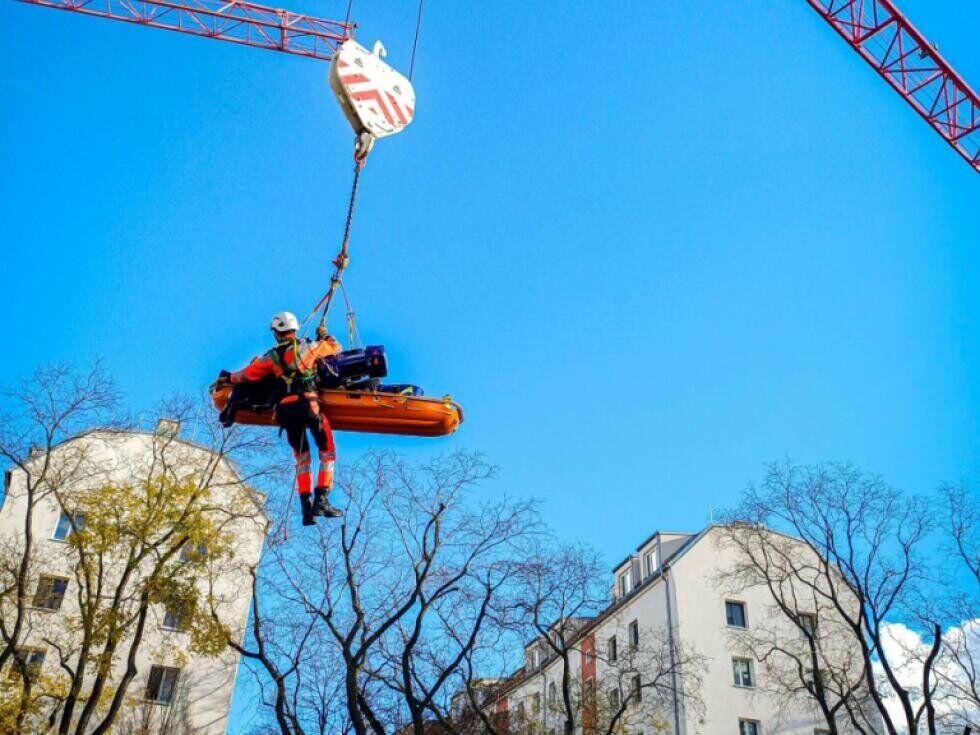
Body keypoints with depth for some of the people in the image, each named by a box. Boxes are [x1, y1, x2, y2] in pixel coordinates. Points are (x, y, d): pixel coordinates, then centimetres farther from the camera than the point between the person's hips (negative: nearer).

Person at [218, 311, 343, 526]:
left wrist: (228, 377, 39)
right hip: (307, 403, -3)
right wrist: (324, 335, 40)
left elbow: (247, 374, 19)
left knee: (301, 458, 16)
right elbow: (336, 347, 20)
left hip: (285, 409, 3)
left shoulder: (270, 357, 12)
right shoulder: (307, 347, 7)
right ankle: (321, 500, -4)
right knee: (327, 452, 8)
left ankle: (306, 506, 8)